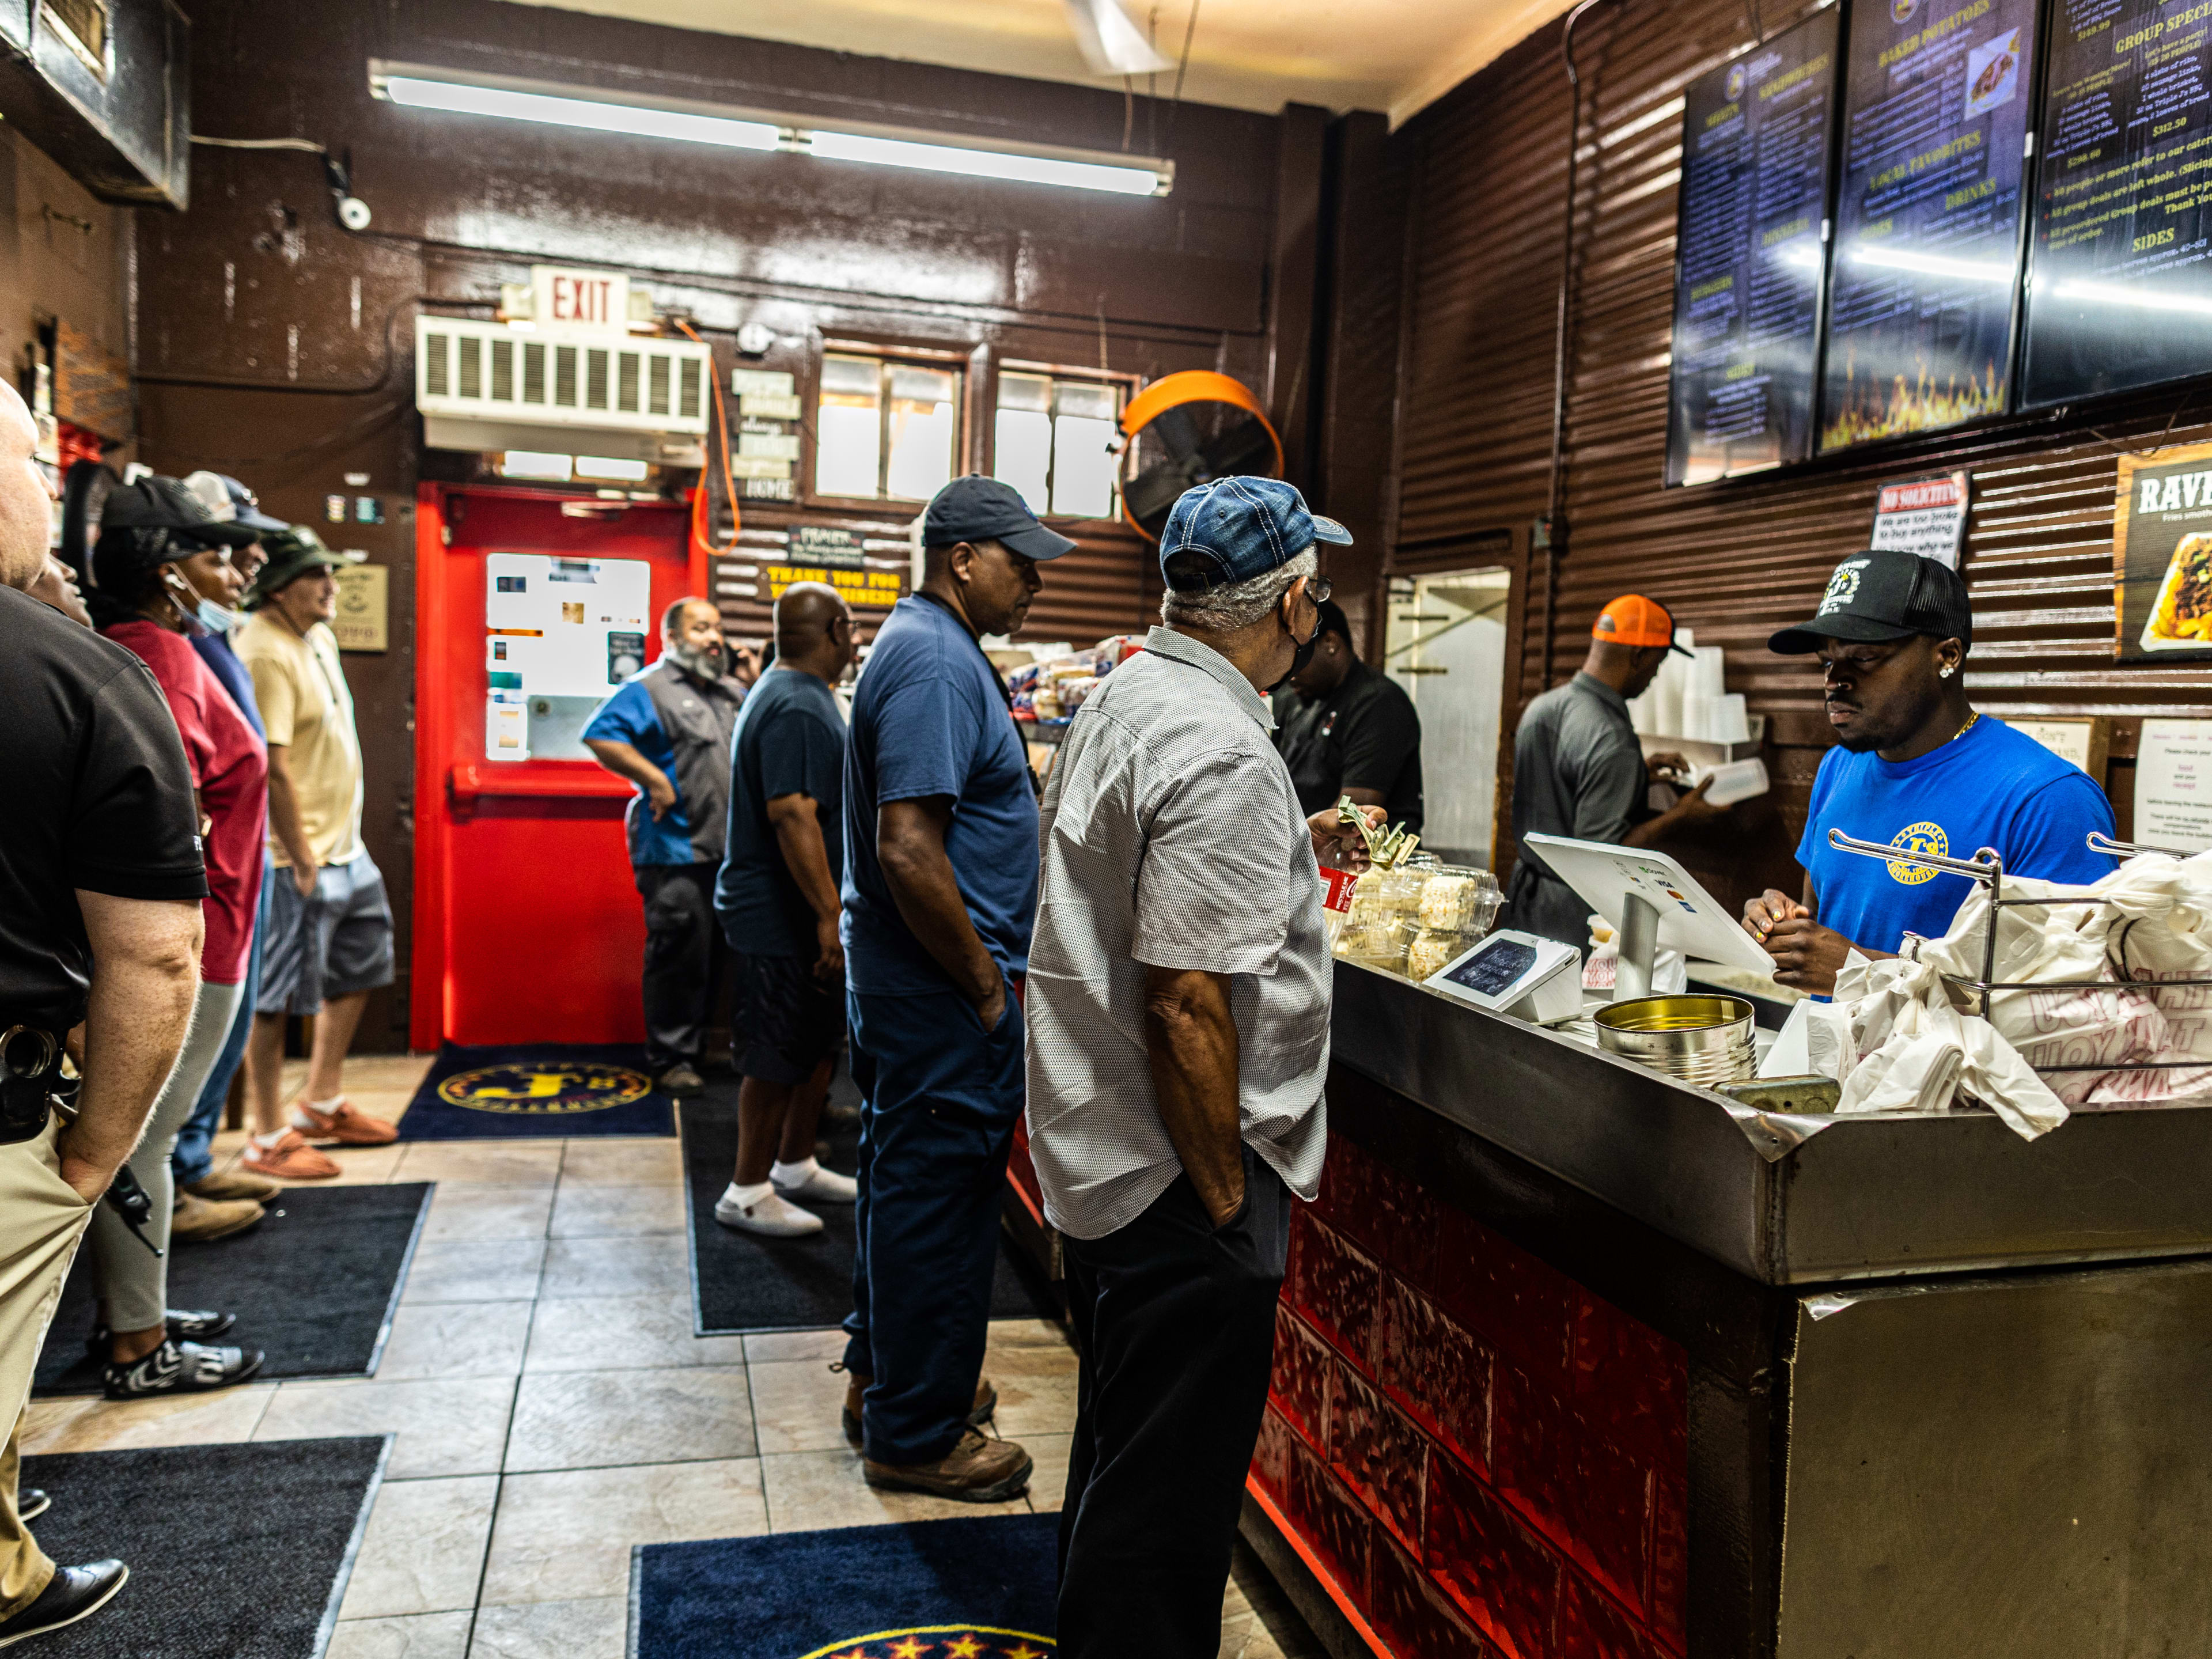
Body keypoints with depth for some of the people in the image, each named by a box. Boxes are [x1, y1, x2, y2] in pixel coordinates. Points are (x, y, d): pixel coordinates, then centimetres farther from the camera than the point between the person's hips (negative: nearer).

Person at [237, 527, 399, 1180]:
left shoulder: (319, 638, 11)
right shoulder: (265, 653, -19)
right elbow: (273, 768, -23)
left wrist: (339, 841, 19)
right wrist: (302, 861, -21)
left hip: (345, 848, 10)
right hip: (297, 859, -10)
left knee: (357, 970, 20)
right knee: (274, 998, 1)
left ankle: (323, 1102, 34)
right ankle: (268, 1139, 11)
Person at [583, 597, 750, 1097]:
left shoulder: (735, 695, 19)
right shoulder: (648, 689, -4)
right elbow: (601, 737, -16)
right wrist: (655, 779, -19)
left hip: (730, 850, 7)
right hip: (677, 852, -7)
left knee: (716, 958, 13)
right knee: (678, 956, -4)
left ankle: (696, 1048, 26)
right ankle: (670, 1059, 6)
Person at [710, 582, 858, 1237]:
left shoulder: (788, 692, 15)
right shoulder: (798, 708, -21)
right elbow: (793, 816, -29)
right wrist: (828, 913, -29)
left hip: (798, 914, 11)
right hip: (782, 918, -11)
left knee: (820, 1043, 18)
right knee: (780, 1056, 0)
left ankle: (795, 1167, 32)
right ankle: (747, 1194, 13)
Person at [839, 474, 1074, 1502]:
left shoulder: (924, 647, 14)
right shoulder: (934, 663, -21)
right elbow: (908, 850, -28)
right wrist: (987, 985, -20)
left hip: (904, 984, 11)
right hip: (941, 994, -11)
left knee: (905, 1181, 21)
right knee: (936, 1198, 1)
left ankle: (883, 1375, 38)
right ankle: (915, 1436, 17)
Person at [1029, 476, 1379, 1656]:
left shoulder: (1125, 697, 7)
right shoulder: (1223, 753, -24)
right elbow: (1188, 1003, -27)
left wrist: (1285, 849, 30)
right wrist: (1224, 1193, -18)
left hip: (1098, 1154, 10)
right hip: (1175, 1179, -10)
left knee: (1123, 1456, 27)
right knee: (1167, 1495, 6)